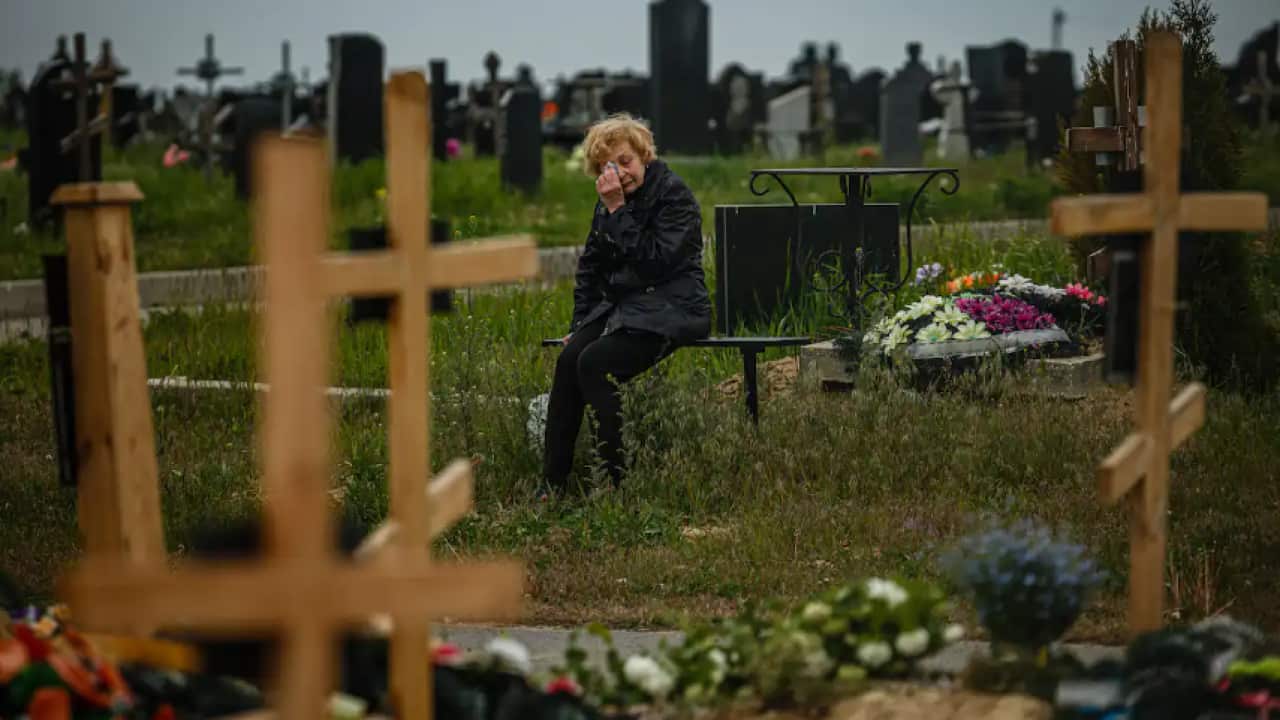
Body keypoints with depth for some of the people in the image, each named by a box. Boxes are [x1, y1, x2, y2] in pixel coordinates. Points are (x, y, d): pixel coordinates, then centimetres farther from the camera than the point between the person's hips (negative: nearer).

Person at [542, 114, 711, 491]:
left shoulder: (674, 195, -10)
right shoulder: (610, 199, 12)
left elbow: (653, 260, -21)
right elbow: (590, 265, 19)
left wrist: (617, 210, -20)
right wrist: (579, 324, 11)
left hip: (668, 308, -7)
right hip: (621, 305, 7)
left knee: (594, 362, -28)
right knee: (568, 359, -20)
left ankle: (620, 483, -23)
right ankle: (552, 484, -22)